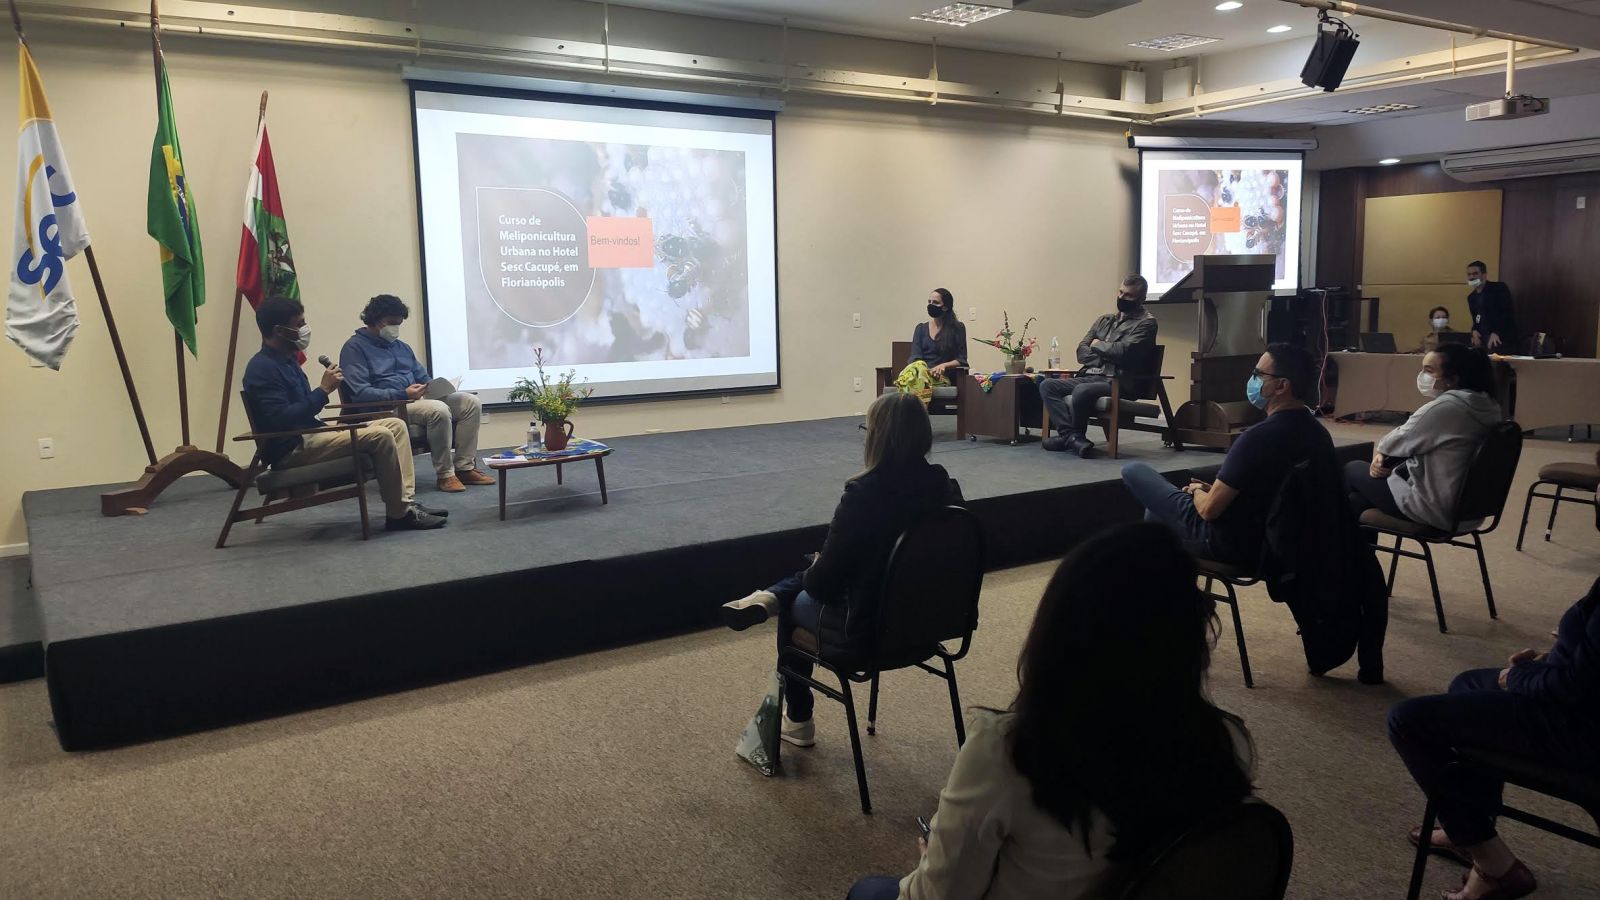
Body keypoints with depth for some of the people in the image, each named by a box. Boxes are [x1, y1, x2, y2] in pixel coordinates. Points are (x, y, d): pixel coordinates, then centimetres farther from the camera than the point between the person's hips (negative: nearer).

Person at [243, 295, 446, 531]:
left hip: (310, 434, 11)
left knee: (396, 425, 2)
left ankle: (407, 502, -8)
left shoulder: (286, 360, 18)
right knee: (380, 436, -25)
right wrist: (324, 390, -20)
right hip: (292, 449, -11)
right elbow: (281, 419, -25)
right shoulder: (262, 369, -14)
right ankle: (399, 514, -15)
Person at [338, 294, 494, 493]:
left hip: (416, 400, 8)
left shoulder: (401, 347, 23)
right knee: (439, 409, -34)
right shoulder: (354, 347, -2)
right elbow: (360, 393, -14)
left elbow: (423, 378, 25)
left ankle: (464, 467, -9)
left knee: (470, 402, -9)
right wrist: (403, 394, -22)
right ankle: (445, 475, -23)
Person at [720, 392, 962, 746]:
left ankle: (798, 722, 38)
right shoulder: (945, 485, -8)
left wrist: (813, 567, 5)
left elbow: (821, 582, -20)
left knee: (796, 604, 27)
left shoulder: (863, 494, -27)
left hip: (866, 627, -6)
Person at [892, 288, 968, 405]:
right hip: (921, 373, 2)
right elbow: (915, 356, 11)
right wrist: (921, 366, -13)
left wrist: (943, 365, -10)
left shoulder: (957, 328, 15)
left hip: (941, 378, -2)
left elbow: (961, 360, 10)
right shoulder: (921, 328, 23)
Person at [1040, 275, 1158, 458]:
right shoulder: (1105, 320, 23)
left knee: (1082, 391, -36)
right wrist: (1107, 356, -4)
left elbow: (1124, 350, -14)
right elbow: (1081, 352, 13)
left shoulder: (1146, 322, 3)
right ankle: (1073, 436, -25)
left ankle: (1068, 435, -12)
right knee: (1047, 385, -14)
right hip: (1088, 377, 7)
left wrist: (1098, 345, 3)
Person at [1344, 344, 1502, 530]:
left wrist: (1378, 452, 12)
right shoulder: (1486, 405, 4)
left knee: (1352, 470, 14)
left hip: (1434, 510, -9)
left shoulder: (1443, 408, -25)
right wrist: (1384, 456, 1)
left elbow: (1393, 443, -10)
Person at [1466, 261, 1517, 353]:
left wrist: (1496, 333, -24)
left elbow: (1508, 313, -13)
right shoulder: (1471, 297, 16)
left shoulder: (1499, 288, -4)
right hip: (1481, 341, 6)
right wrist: (1475, 331, 0)